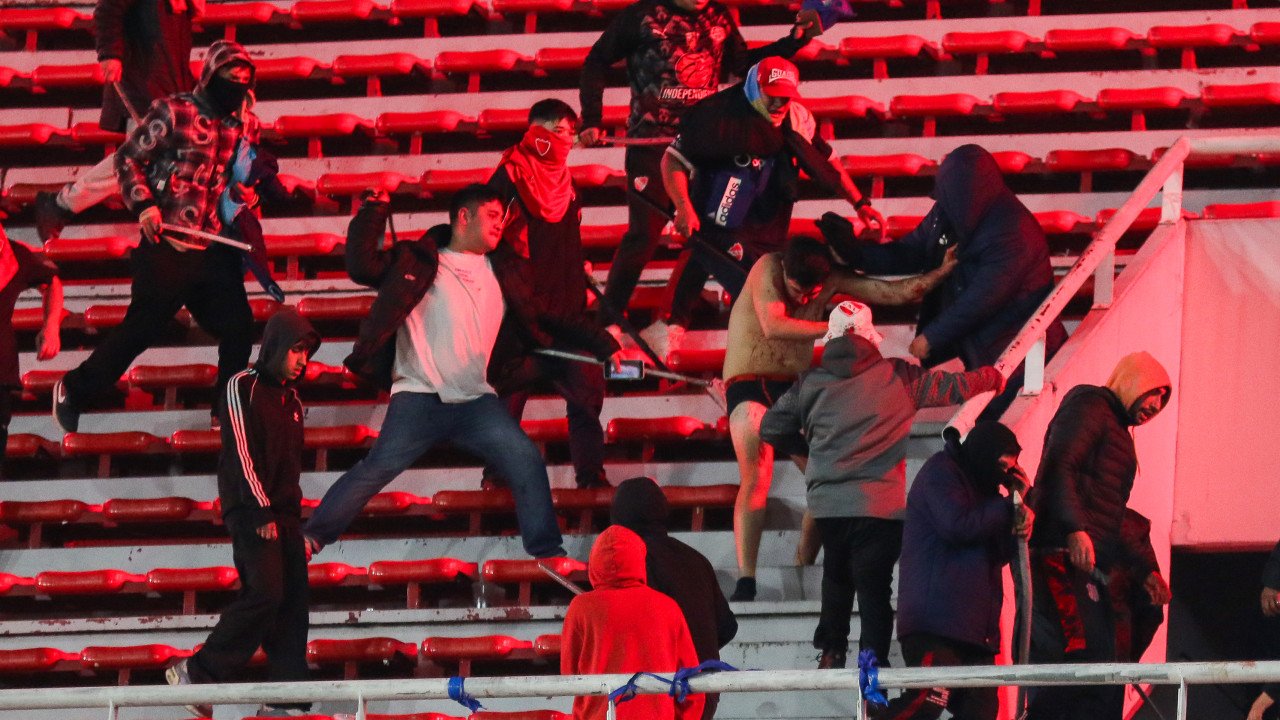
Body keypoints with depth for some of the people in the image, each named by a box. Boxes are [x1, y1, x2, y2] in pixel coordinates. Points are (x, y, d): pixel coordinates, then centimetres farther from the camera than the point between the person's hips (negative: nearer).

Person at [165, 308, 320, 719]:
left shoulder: (290, 399, 20)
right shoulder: (243, 388, -4)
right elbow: (242, 454, -11)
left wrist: (294, 514, 17)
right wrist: (262, 512, -17)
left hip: (284, 514, 8)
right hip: (251, 511, -8)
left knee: (293, 603, -1)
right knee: (266, 593, -20)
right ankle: (198, 673, -11)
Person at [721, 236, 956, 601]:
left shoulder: (832, 279, -2)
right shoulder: (767, 269, -15)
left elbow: (894, 293, 0)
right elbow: (773, 326, -28)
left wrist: (943, 270, -8)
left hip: (795, 385, 5)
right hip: (749, 382, -5)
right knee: (755, 478, -20)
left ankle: (805, 566, 4)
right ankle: (745, 581, -25)